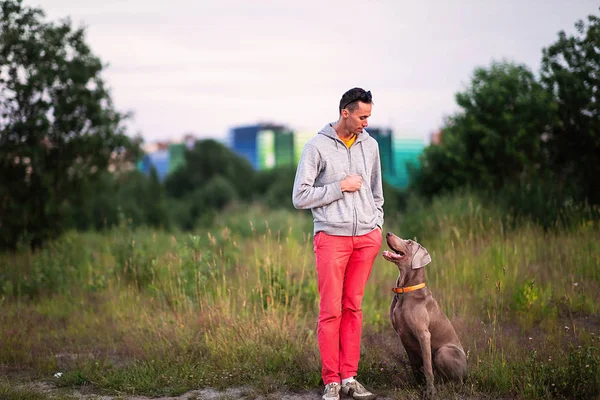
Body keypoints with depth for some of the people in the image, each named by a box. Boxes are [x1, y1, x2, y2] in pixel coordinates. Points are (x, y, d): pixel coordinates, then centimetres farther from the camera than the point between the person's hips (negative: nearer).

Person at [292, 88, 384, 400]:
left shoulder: (370, 145, 11)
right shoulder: (317, 147, -5)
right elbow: (300, 197, -8)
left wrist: (377, 226, 11)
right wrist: (340, 187, -10)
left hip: (366, 237, 4)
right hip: (332, 237, -4)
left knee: (353, 308, 6)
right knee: (331, 311, -3)